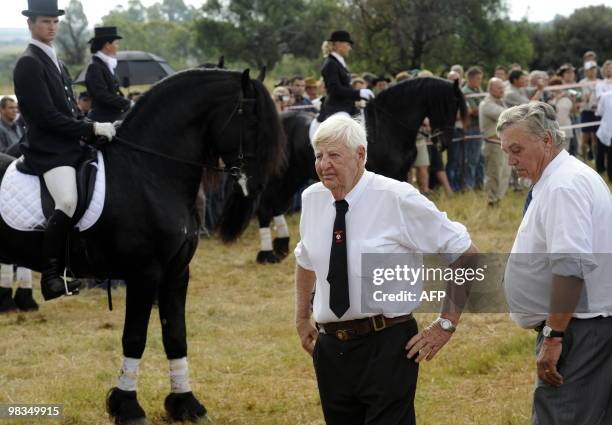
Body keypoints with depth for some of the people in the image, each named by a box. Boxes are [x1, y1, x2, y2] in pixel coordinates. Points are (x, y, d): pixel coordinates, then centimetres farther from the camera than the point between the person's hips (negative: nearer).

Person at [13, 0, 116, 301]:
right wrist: (91, 129, -17)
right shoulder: (29, 63, -10)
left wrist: (93, 129, 8)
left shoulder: (54, 60, 19)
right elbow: (46, 116, -17)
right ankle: (50, 277, -24)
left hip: (71, 146, 10)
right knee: (67, 203, -29)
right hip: (49, 149, -10)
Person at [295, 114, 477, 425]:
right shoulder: (312, 199, 3)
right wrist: (302, 318, 19)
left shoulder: (397, 198, -12)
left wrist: (446, 324, -8)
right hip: (330, 348, 5)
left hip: (386, 346, -5)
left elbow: (464, 254, -6)